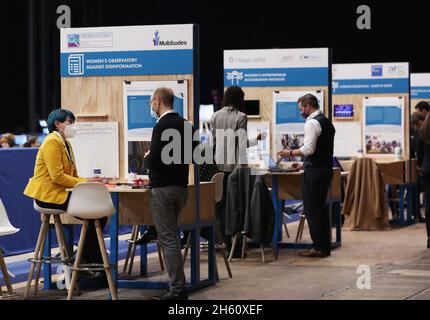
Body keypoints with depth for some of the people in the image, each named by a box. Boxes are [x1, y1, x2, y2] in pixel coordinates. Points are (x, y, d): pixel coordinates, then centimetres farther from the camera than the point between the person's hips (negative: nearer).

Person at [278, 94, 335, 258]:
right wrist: (303, 164, 24)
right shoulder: (327, 122, 18)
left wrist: (291, 153, -7)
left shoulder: (312, 122, -12)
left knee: (312, 209, -4)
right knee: (321, 207, 14)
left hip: (314, 171, -9)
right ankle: (325, 246, 17)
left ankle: (318, 247, -3)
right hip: (326, 168, 9)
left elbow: (309, 149, -21)